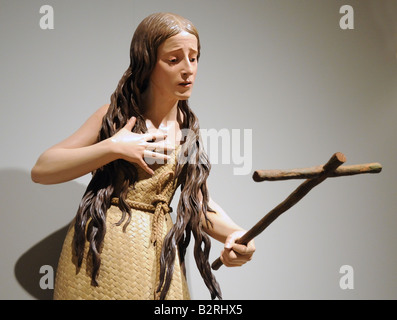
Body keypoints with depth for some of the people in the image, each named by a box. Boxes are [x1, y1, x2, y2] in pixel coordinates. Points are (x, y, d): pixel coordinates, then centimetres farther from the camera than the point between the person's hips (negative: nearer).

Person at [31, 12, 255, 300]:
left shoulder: (189, 129, 7)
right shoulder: (115, 115, -2)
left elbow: (200, 203, 0)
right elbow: (41, 170, -9)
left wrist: (233, 233, -21)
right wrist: (113, 147, -17)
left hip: (158, 254, 3)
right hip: (99, 249, -3)